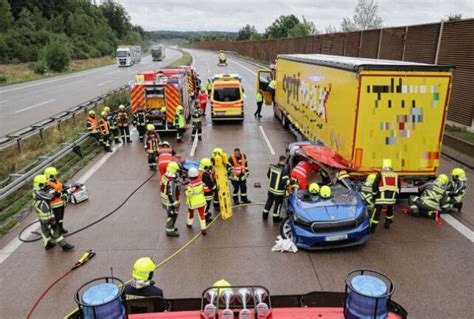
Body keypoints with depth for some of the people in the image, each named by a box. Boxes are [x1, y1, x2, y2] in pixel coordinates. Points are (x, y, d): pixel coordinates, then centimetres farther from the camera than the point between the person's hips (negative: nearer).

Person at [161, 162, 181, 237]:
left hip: (165, 200, 9)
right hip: (171, 202, -9)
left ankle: (170, 227, 44)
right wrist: (175, 204, -18)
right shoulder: (171, 182, -32)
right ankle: (170, 231, 25)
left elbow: (162, 186, 10)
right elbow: (171, 195, -28)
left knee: (170, 215, 26)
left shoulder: (164, 176, -5)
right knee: (172, 216, 10)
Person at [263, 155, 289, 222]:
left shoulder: (272, 167, -5)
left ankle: (265, 215, 37)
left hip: (271, 189, 6)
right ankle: (276, 218, 27)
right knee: (278, 204, 12)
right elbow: (285, 182, -26)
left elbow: (268, 175, 10)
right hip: (279, 191, -6)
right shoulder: (284, 170, -24)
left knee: (269, 202, 23)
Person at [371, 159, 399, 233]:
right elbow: (398, 186, 21)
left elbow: (375, 184, 2)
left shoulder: (380, 174, 7)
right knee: (390, 209, 28)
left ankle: (372, 228, -5)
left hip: (382, 195, -3)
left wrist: (374, 192, 14)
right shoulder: (396, 175, 17)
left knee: (377, 210, -2)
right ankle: (387, 223, 36)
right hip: (392, 196, 3)